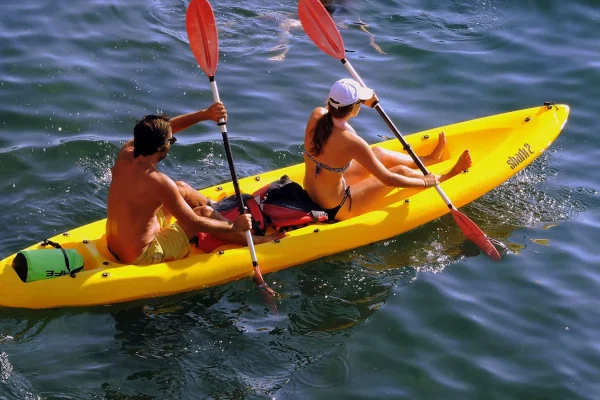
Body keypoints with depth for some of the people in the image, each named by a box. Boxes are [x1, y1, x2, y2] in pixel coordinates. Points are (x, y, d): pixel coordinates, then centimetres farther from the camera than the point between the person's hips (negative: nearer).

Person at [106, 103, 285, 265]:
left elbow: (161, 129, 8)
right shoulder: (158, 182, -28)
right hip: (141, 257, -8)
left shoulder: (125, 153, -8)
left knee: (182, 188, 18)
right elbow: (194, 223, -18)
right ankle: (254, 241, 27)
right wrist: (235, 227, -4)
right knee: (204, 212, 8)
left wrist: (205, 114, 1)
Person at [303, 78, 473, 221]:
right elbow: (387, 179, -21)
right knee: (401, 171, 7)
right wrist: (426, 182, -7)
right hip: (336, 210, -7)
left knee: (378, 153, 20)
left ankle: (430, 158, 46)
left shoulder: (316, 115, -13)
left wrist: (364, 101, 16)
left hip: (310, 194, 7)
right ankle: (447, 176, 36)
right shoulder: (351, 142, -31)